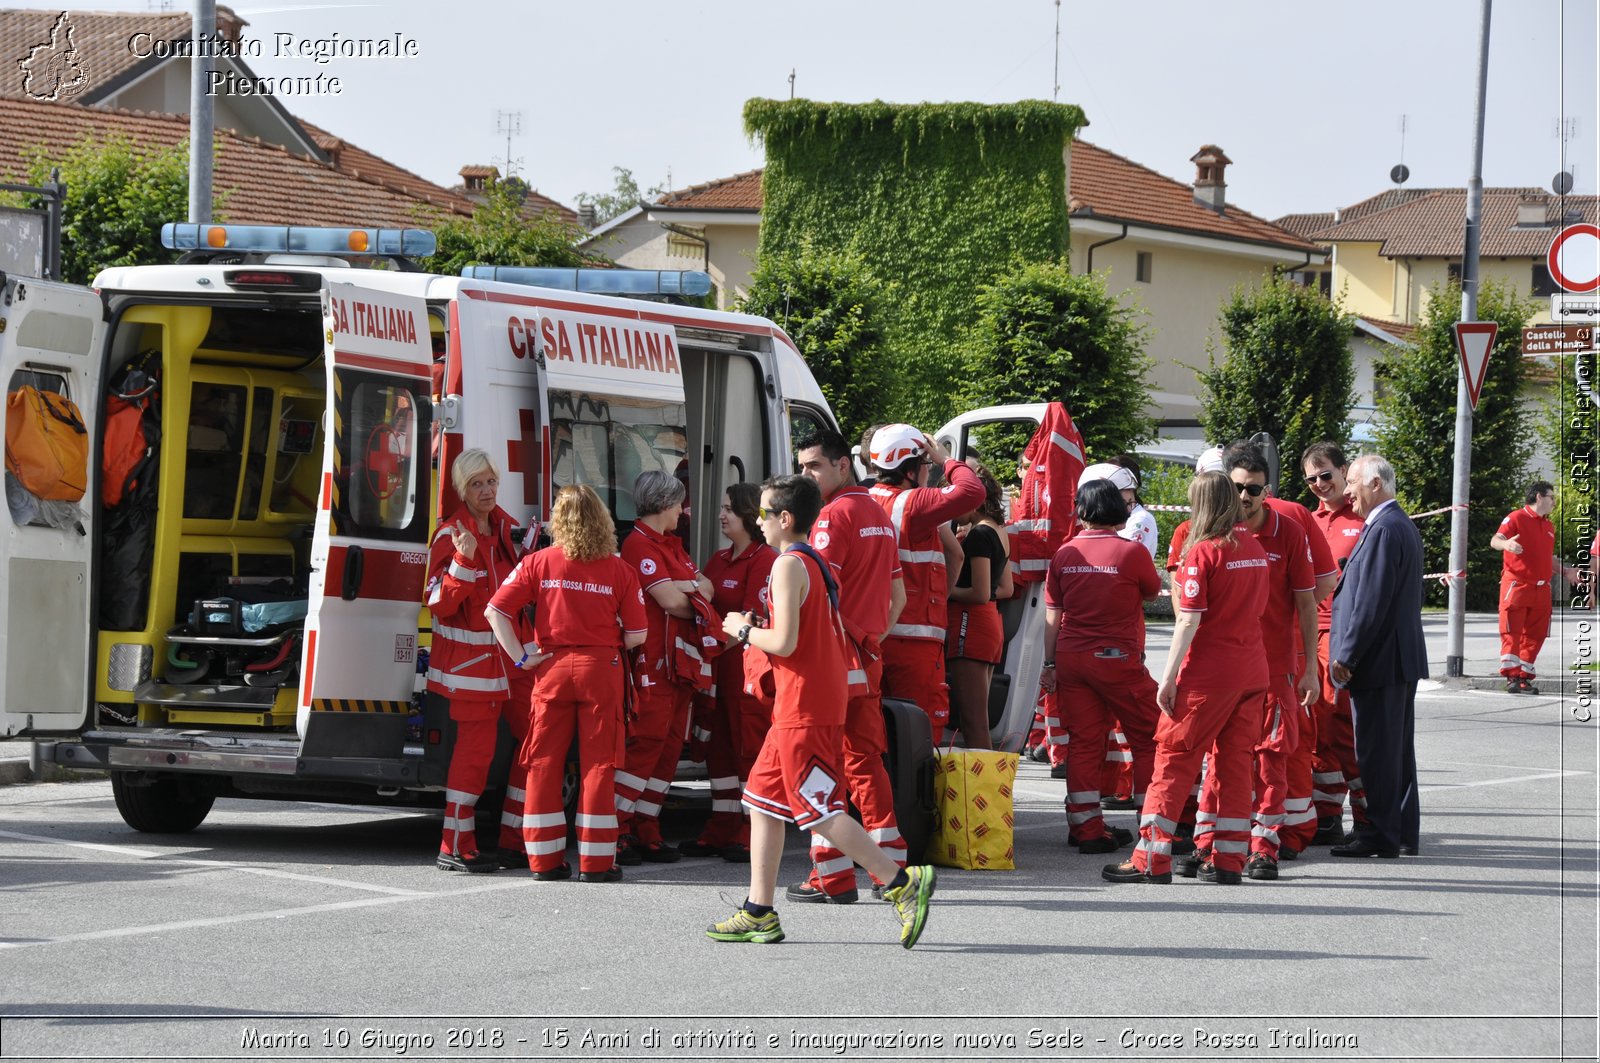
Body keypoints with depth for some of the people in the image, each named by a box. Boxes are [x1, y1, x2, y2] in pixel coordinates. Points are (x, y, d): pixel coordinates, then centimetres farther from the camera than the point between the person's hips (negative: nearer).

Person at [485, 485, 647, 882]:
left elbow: (495, 611, -7)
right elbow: (636, 636, -2)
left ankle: (545, 859, 9)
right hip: (602, 668, -1)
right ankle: (596, 861, 3)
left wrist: (520, 656, -3)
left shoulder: (538, 563, 0)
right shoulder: (620, 570, -2)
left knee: (544, 763, 8)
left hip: (553, 668, 1)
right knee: (598, 763, 3)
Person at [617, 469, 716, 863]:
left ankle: (646, 832, 10)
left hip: (678, 660, 10)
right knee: (647, 739, -13)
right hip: (652, 659, -10)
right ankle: (614, 831, -12)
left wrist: (683, 588, -9)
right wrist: (695, 600, 3)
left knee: (669, 744, 7)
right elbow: (671, 601, -17)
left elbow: (706, 587, 12)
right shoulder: (639, 544, -10)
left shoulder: (671, 544, 22)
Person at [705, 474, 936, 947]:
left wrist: (744, 630, -5)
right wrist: (758, 630, 15)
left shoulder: (788, 566, -14)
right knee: (764, 801, 13)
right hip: (825, 700, 10)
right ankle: (759, 913, 14)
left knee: (821, 813, -9)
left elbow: (784, 642, -21)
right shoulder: (817, 564, 16)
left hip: (803, 709, -10)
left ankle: (902, 882, -11)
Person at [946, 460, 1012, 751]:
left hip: (972, 624, -10)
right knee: (978, 724, 12)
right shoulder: (999, 531, 15)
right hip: (992, 622, 10)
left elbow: (980, 594, -18)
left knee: (973, 726, -10)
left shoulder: (979, 534, -13)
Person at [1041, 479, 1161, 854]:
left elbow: (1053, 615, 6)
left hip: (1071, 657, 4)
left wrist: (1050, 663, 11)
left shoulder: (1065, 553, 3)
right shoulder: (1131, 552, -9)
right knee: (1149, 738, 7)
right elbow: (1152, 593, 9)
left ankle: (1086, 829, 7)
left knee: (1082, 742, 8)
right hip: (1118, 658, -4)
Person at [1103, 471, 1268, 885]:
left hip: (1208, 673, -6)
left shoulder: (1202, 552, -11)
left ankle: (1152, 858, -2)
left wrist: (1169, 677, -13)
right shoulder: (1254, 548, 9)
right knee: (1235, 760, 10)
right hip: (1252, 671, 6)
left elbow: (1189, 621, -15)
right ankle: (1229, 859, 8)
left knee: (1174, 757, 0)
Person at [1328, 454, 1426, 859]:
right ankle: (1403, 832, 19)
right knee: (1397, 748, 14)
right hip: (1402, 657, 11)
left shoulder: (1384, 529, -17)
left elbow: (1371, 602, -21)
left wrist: (1346, 657, -18)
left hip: (1379, 659, -11)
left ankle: (1380, 835, -4)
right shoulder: (1402, 525, 16)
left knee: (1377, 751, -6)